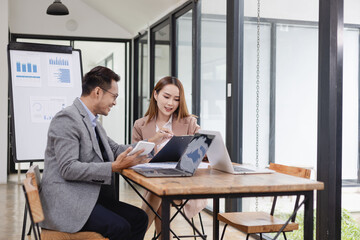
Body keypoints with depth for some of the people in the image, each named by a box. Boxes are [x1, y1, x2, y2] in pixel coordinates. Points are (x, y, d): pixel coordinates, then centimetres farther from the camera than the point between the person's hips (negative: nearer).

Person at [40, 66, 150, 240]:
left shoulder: (92, 122, 17)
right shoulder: (67, 118, -14)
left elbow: (114, 149, 24)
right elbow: (68, 169, -22)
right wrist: (114, 167, -26)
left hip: (90, 197, 10)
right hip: (66, 202, -9)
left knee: (139, 218, -4)